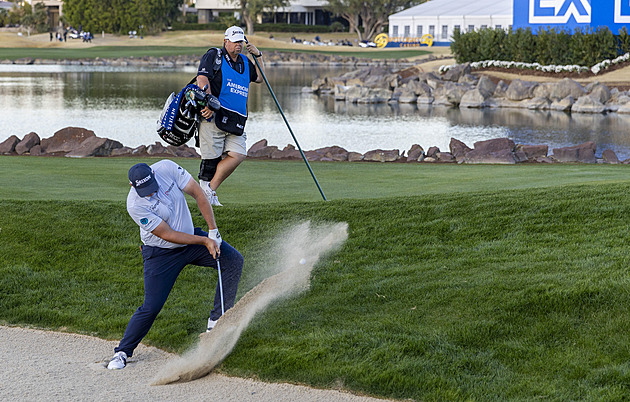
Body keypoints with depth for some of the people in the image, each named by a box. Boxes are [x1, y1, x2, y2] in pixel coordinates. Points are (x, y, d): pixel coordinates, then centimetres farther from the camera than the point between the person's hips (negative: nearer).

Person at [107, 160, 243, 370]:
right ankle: (122, 352, 4)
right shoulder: (135, 205, -28)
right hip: (160, 254, -5)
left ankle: (217, 320, -1)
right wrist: (204, 241, -23)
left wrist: (213, 231, -15)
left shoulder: (166, 168, -19)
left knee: (234, 260, -8)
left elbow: (198, 194, -11)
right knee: (151, 307, -11)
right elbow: (167, 234, -23)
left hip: (190, 236, 5)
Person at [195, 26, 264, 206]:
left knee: (238, 155, -9)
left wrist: (258, 56, 20)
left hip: (236, 120, 6)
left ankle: (211, 189, 0)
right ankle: (205, 192, 3)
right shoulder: (214, 56, 1)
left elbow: (259, 78, 34)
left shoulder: (244, 62, 23)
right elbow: (202, 78, -12)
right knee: (211, 157, -8)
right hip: (213, 115, -6)